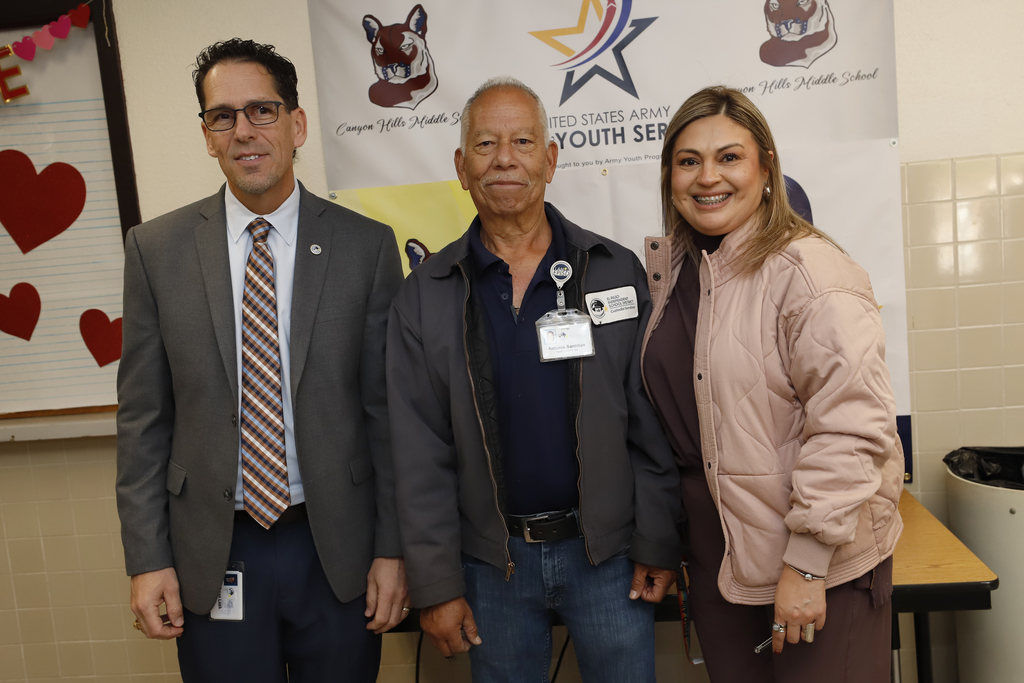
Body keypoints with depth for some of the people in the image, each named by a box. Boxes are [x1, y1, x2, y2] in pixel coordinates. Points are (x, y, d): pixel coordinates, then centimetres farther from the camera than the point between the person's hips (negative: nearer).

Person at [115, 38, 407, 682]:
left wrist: (392, 550, -3)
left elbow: (388, 410, -3)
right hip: (211, 557, 1)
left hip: (338, 549, 0)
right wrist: (147, 557, 0)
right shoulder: (156, 249, -1)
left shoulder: (367, 245, -5)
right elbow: (143, 416, 2)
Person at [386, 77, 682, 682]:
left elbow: (650, 425, -1)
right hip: (491, 563, 1)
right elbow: (420, 456, -3)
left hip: (607, 551, 0)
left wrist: (657, 544, -3)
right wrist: (436, 584, -4)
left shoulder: (616, 271, -2)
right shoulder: (424, 298, -2)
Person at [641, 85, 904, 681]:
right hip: (717, 553, 7)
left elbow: (850, 427, -22)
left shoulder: (808, 270, -18)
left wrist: (806, 563, -20)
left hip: (818, 563, -6)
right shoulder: (673, 268, 5)